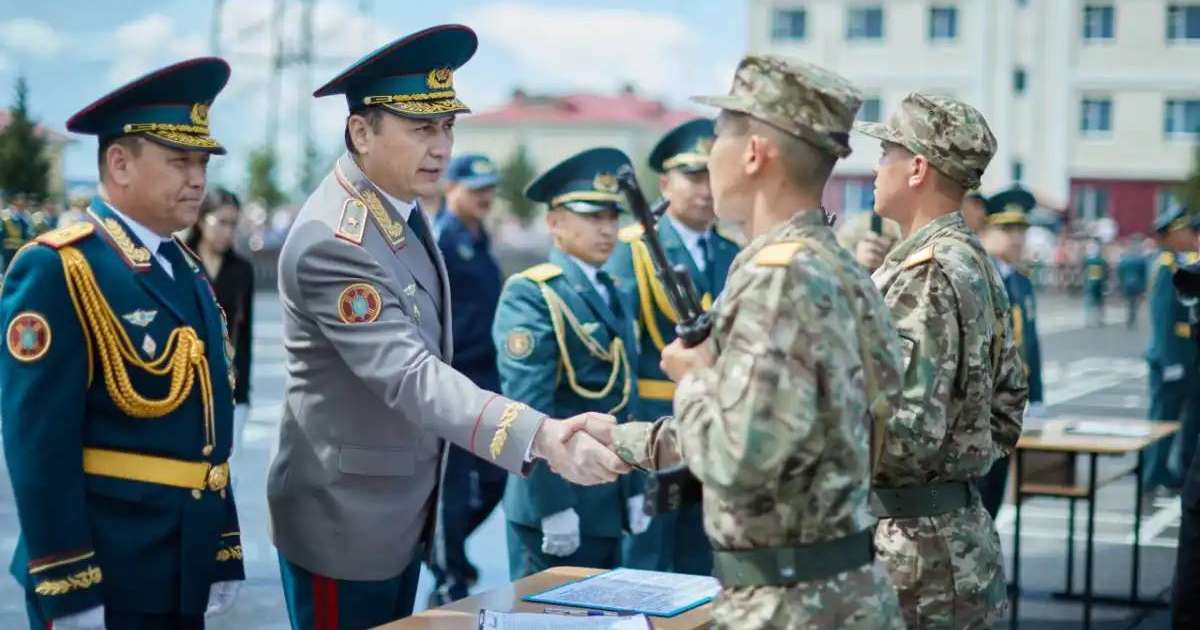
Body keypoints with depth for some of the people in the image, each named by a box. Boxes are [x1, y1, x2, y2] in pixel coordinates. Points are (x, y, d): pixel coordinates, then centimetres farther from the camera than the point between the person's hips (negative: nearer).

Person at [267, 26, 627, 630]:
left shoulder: (398, 202, 3)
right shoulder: (333, 241, -27)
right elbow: (410, 376, -36)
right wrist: (541, 437, -47)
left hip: (401, 509, 9)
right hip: (345, 516, -9)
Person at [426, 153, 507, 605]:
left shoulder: (480, 241, 14)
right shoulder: (437, 240, -12)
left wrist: (498, 375, 17)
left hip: (487, 382, 8)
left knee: (495, 478, 11)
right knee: (451, 484, 1)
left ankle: (447, 548, 33)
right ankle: (449, 587, 13)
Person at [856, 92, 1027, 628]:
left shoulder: (924, 276, -19)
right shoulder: (977, 265, 12)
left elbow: (908, 431, -25)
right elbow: (1007, 409, 19)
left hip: (913, 551, -10)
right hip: (964, 538, 10)